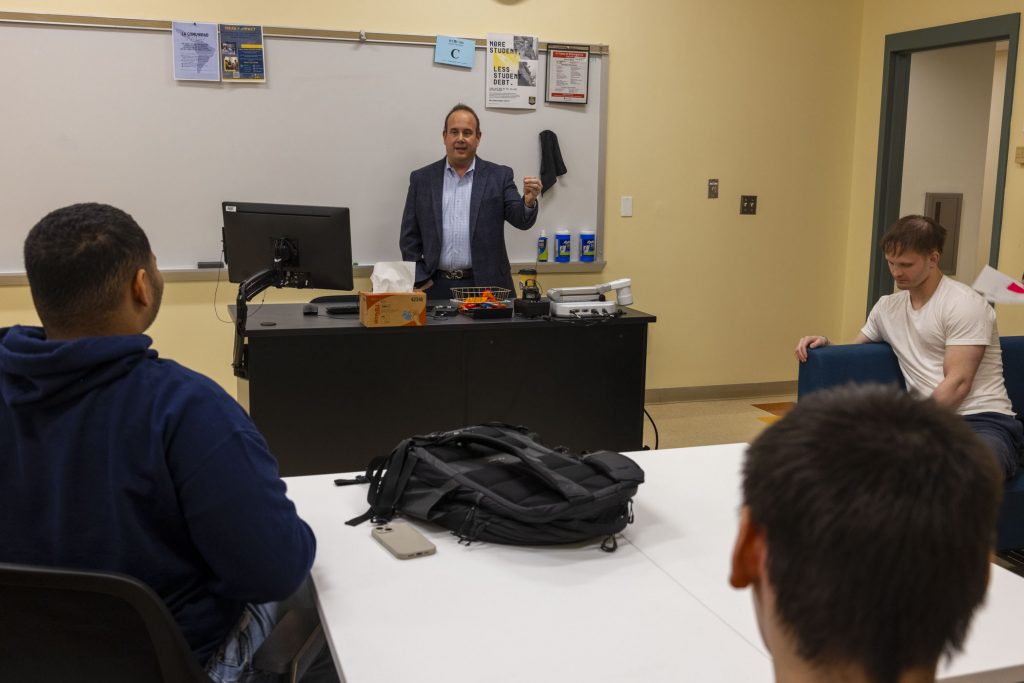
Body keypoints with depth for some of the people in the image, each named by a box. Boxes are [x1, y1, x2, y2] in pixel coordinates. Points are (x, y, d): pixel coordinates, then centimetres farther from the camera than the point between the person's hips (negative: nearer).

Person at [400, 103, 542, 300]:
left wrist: (529, 201, -26)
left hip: (485, 286, 0)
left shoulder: (499, 176, 5)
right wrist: (419, 279, -2)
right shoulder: (422, 179, 7)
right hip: (436, 287, 1)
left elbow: (521, 220, -4)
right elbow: (409, 236, 8)